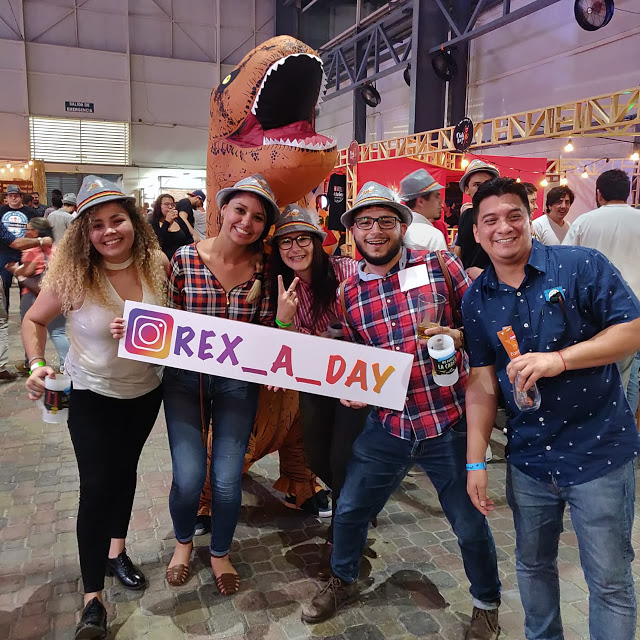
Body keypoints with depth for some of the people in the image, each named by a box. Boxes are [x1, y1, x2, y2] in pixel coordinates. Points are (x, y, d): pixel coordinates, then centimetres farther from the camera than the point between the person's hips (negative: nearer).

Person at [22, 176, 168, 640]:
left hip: (146, 391, 4)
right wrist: (37, 364, -20)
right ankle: (93, 597, 14)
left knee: (125, 468, 21)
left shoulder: (156, 266, -14)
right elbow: (34, 321, -6)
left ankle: (116, 551, 44)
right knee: (96, 485, -3)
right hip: (93, 394, -3)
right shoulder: (72, 275, -20)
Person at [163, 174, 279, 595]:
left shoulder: (263, 268, -5)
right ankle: (183, 541, 35)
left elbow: (267, 331, 0)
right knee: (189, 477, -2)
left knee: (227, 479, 2)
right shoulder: (186, 258, -7)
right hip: (185, 379, 0)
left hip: (238, 383, 1)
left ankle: (221, 552, 35)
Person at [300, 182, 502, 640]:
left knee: (469, 524, 12)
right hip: (387, 426, 3)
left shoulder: (439, 265, -6)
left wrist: (458, 336, -20)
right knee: (350, 510, 14)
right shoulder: (349, 294, 4)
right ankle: (343, 582, 45)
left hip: (449, 423, -3)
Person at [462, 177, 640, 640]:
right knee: (533, 565, 22)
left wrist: (559, 359, -26)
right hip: (527, 458, 4)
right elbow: (482, 382, 2)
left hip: (599, 451, -3)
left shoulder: (581, 266, -10)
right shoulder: (476, 300, 0)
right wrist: (476, 461, 0)